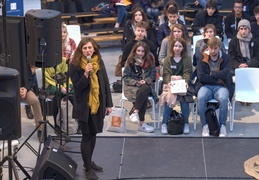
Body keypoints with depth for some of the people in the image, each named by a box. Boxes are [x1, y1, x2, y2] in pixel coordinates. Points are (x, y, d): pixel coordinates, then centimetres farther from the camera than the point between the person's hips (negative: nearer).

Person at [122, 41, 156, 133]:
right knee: (144, 97, -33)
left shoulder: (150, 61, 10)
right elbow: (125, 77, 2)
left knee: (144, 89, -37)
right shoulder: (130, 61, 4)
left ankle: (135, 112, -37)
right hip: (132, 86, -2)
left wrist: (146, 81, -9)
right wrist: (135, 82, -13)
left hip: (146, 85, 2)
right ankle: (141, 124, -34)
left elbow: (153, 75, 10)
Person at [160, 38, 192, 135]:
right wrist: (168, 82, -18)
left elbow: (187, 73, 3)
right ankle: (164, 123, -21)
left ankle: (186, 123, -17)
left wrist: (186, 82, -18)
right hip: (170, 85, 0)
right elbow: (166, 73, 2)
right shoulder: (167, 59, 13)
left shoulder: (187, 59, 13)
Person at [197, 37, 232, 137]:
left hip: (221, 87, 0)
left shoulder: (225, 59, 8)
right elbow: (201, 77, -7)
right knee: (201, 98, -34)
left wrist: (211, 74, -5)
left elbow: (225, 74, -9)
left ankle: (222, 125, -17)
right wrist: (217, 79, -7)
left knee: (223, 98, -35)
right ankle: (205, 125, -19)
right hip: (206, 86, 1)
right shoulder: (202, 60, 7)